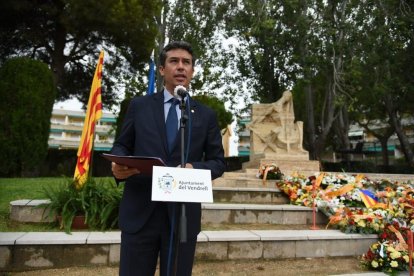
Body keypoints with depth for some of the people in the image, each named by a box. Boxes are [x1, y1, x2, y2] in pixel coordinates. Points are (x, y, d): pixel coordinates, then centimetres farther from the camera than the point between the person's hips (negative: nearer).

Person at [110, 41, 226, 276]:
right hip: (139, 211, 0)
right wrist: (118, 164, -12)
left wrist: (194, 168, -14)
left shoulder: (206, 115, 7)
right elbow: (121, 146, 11)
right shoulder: (139, 105, 7)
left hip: (184, 213, 1)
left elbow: (218, 162, 7)